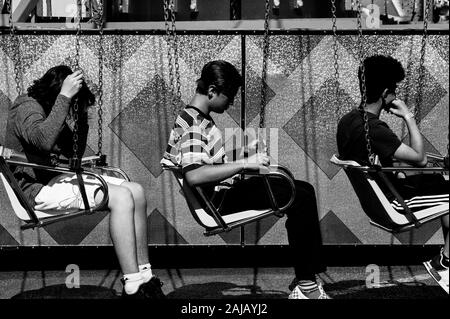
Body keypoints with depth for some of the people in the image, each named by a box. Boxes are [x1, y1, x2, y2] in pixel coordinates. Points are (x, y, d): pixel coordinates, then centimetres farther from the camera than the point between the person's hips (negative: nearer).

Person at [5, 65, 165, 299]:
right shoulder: (28, 107, -11)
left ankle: (143, 274, -4)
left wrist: (80, 117, 4)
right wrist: (65, 96, -29)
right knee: (121, 197, -24)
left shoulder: (50, 109, 16)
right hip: (37, 188, -9)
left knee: (136, 191, -4)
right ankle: (133, 288, -24)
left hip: (56, 178, 10)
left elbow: (75, 154, 18)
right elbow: (44, 139, -34)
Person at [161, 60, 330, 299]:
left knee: (304, 189, 12)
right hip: (220, 200, -11)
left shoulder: (195, 118, 13)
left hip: (226, 190, 11)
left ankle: (307, 277, 8)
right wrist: (244, 163, -33)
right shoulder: (193, 125, -19)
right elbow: (194, 174, -35)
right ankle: (305, 286, -14)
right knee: (300, 199, -18)